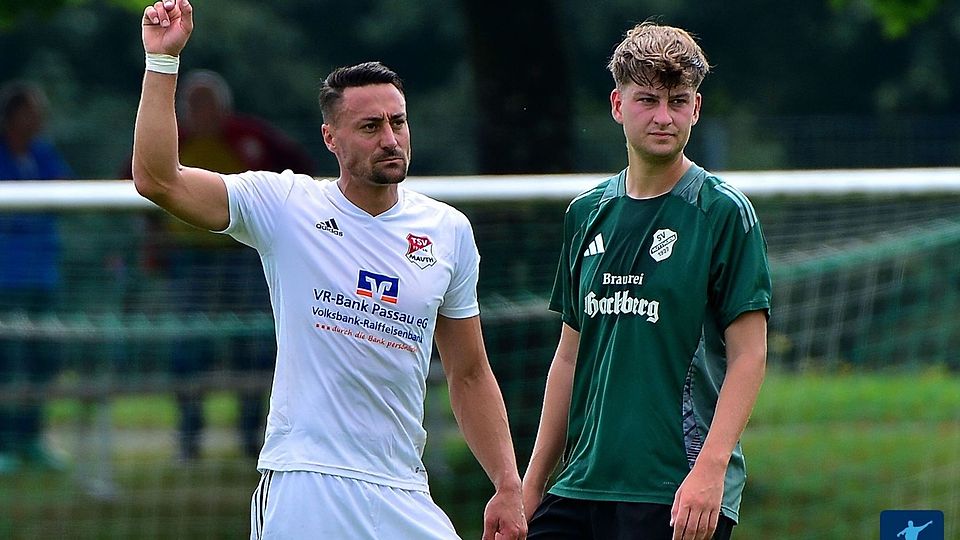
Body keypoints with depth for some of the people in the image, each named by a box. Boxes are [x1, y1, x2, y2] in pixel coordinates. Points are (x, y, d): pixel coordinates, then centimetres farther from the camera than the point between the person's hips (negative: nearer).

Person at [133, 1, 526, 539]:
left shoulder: (450, 232, 9)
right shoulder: (286, 207, 0)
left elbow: (470, 375, 15)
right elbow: (157, 180, -10)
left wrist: (508, 486, 9)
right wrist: (163, 60, -15)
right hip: (300, 489, -3)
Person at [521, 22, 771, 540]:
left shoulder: (724, 213, -4)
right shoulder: (587, 213, 12)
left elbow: (748, 355, -8)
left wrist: (710, 469, -19)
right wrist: (532, 483, 16)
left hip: (680, 496, -5)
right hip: (581, 487, 5)